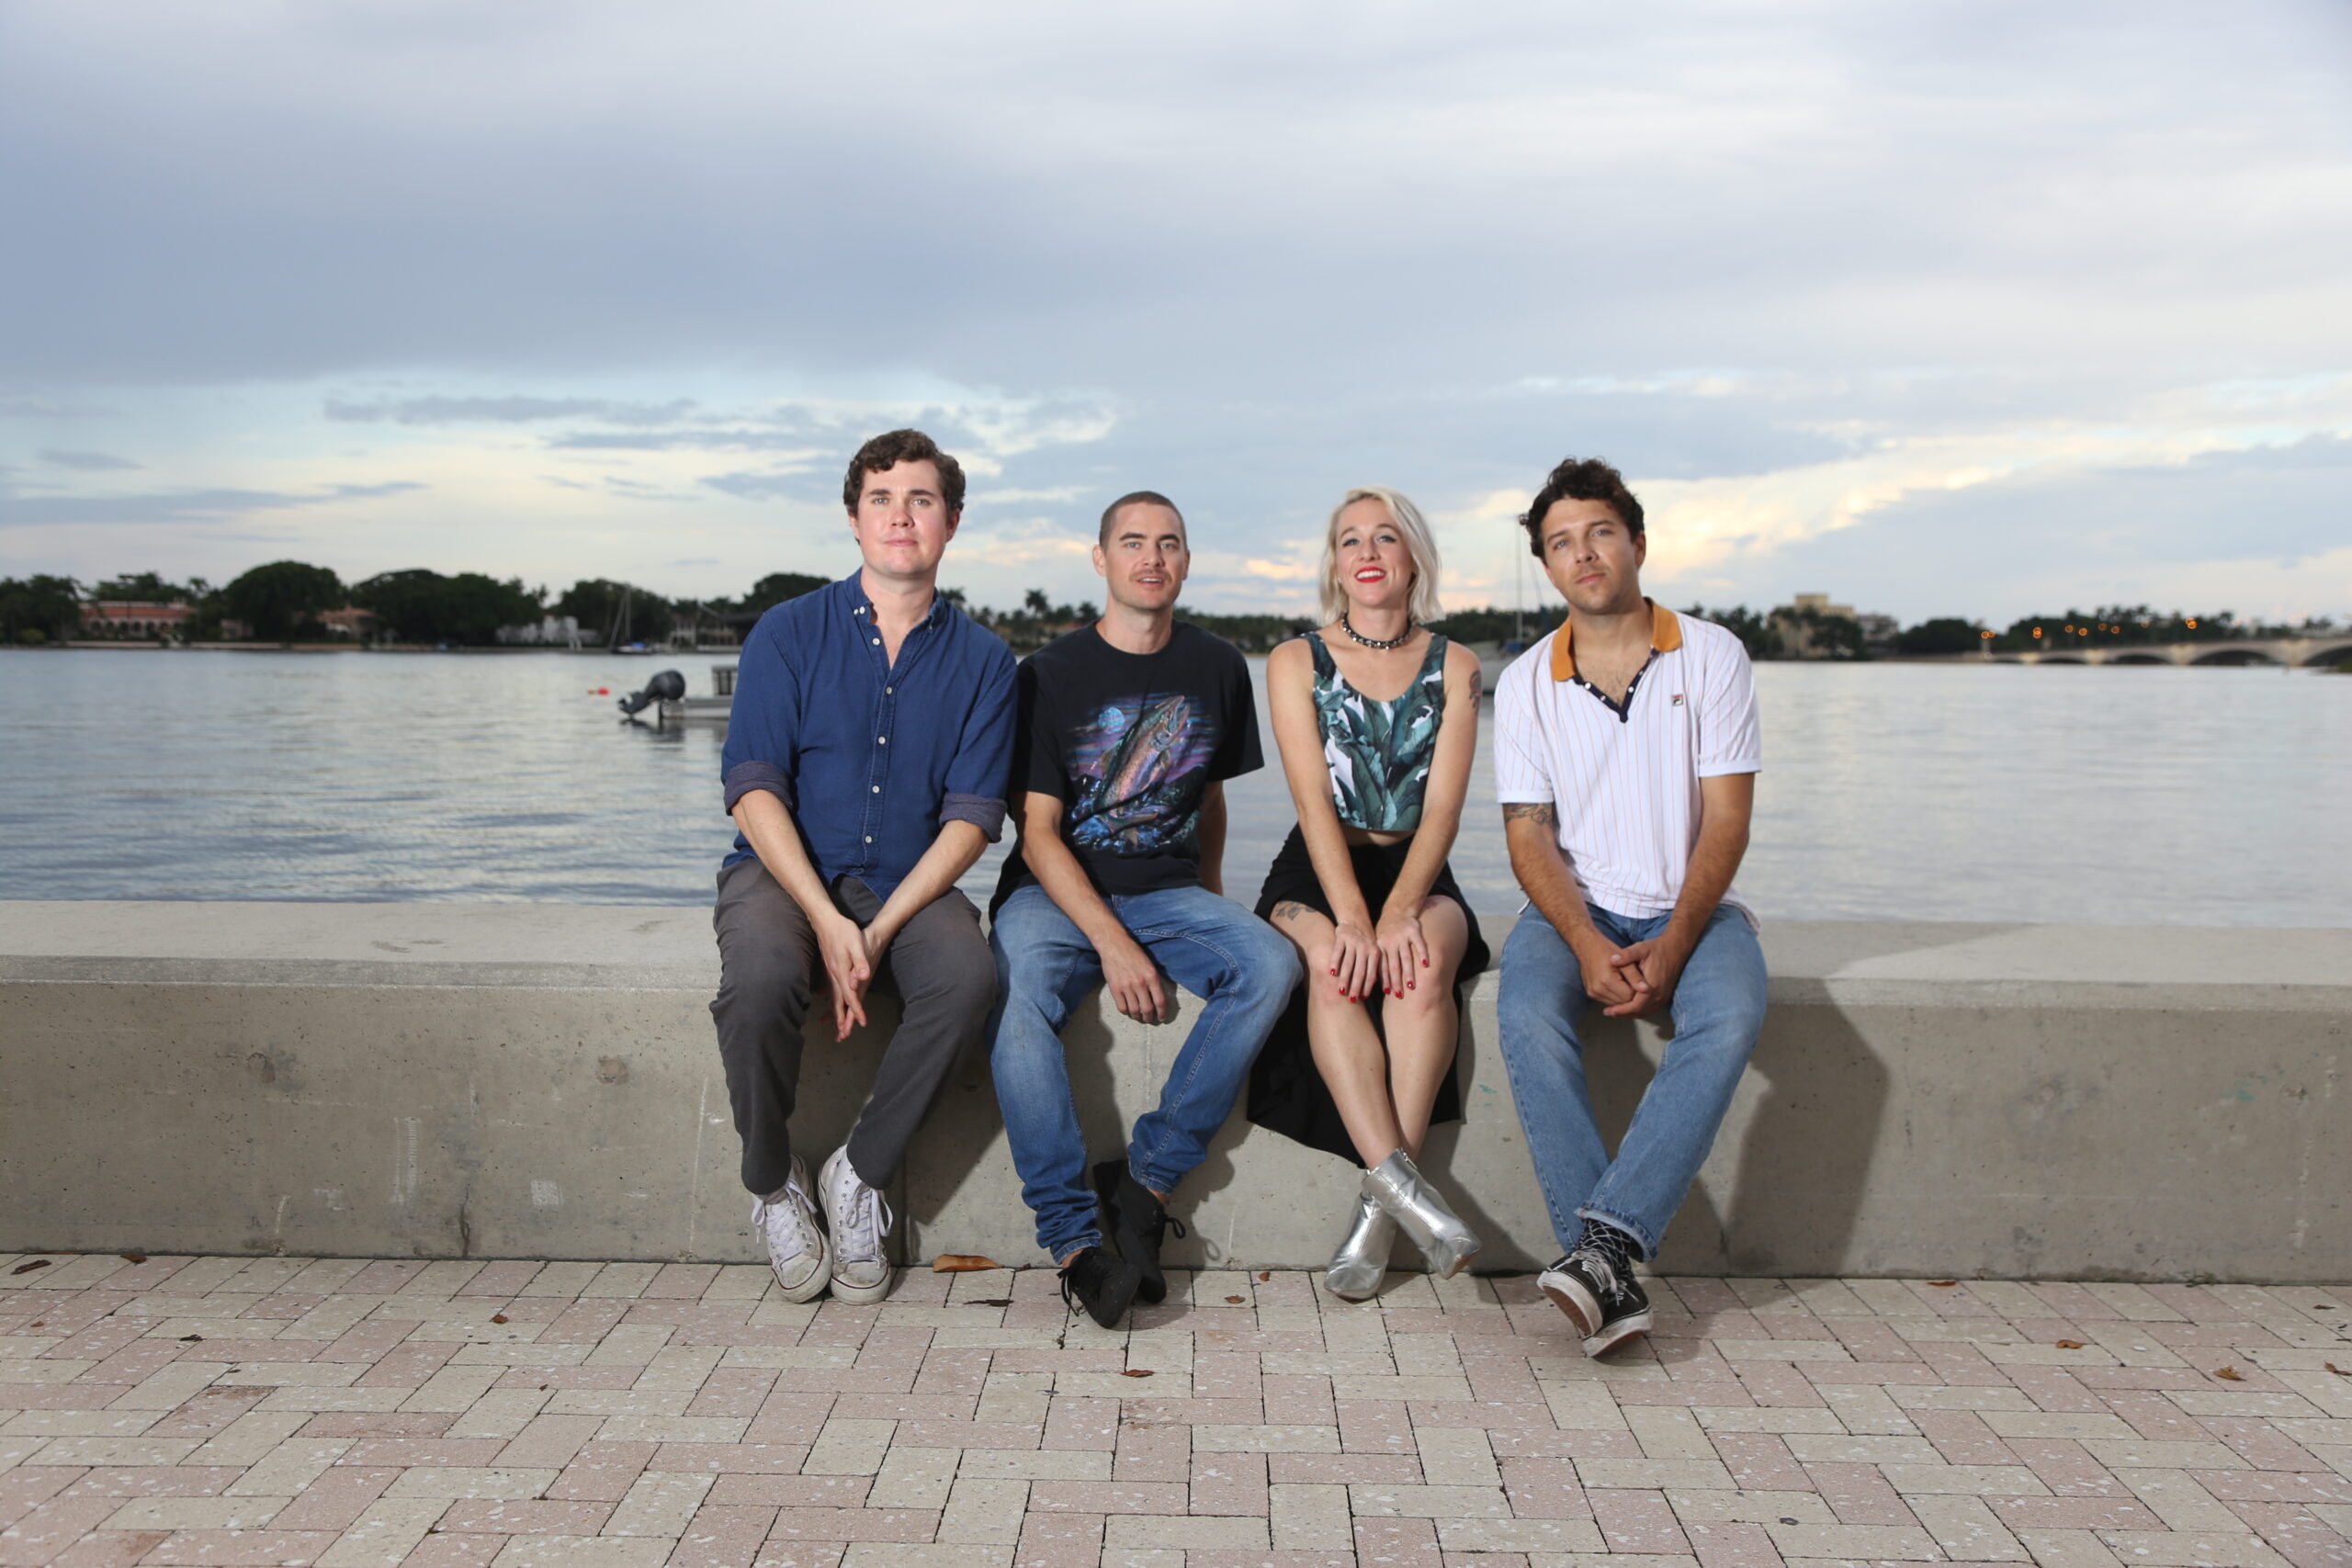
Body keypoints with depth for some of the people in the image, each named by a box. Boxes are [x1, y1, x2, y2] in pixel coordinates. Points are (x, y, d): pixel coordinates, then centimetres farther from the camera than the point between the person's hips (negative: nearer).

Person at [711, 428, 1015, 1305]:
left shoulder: (981, 659, 5)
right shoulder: (790, 632, 2)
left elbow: (971, 816, -3)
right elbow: (753, 791, -7)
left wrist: (879, 932, -17)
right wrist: (828, 921, -21)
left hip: (908, 883, 1)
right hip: (784, 871, -1)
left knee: (968, 975, -31)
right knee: (760, 980, -34)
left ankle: (861, 1171, -10)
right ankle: (772, 1183, -6)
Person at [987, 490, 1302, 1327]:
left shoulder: (1217, 668, 9)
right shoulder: (1051, 673, -3)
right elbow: (1037, 834, -8)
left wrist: (1209, 904, 12)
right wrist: (1113, 943, -20)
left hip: (1168, 890, 3)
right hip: (1055, 893, -3)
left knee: (1269, 962, -27)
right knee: (1018, 992, -35)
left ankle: (1146, 1177, -22)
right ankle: (1073, 1234, -30)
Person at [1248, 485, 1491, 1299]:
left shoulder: (1453, 667, 7)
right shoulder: (1297, 661, 5)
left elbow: (1442, 807, -4)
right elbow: (1314, 801, -8)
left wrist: (1401, 908, -21)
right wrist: (1350, 914, -23)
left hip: (1416, 870, 1)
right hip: (1316, 869, 0)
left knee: (1426, 961, -32)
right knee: (1331, 966, -34)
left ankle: (1379, 1206, -33)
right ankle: (1402, 1181, -41)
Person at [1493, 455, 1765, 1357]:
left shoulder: (1711, 656, 1)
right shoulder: (1525, 683, 5)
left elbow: (1725, 820, -5)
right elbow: (1529, 836, -1)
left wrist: (1671, 947, -19)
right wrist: (1589, 947, -20)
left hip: (1689, 908, -1)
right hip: (1574, 908, 1)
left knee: (1730, 1015, -34)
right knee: (1527, 1017, -31)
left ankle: (1606, 1240, -36)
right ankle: (1610, 1278, -31)